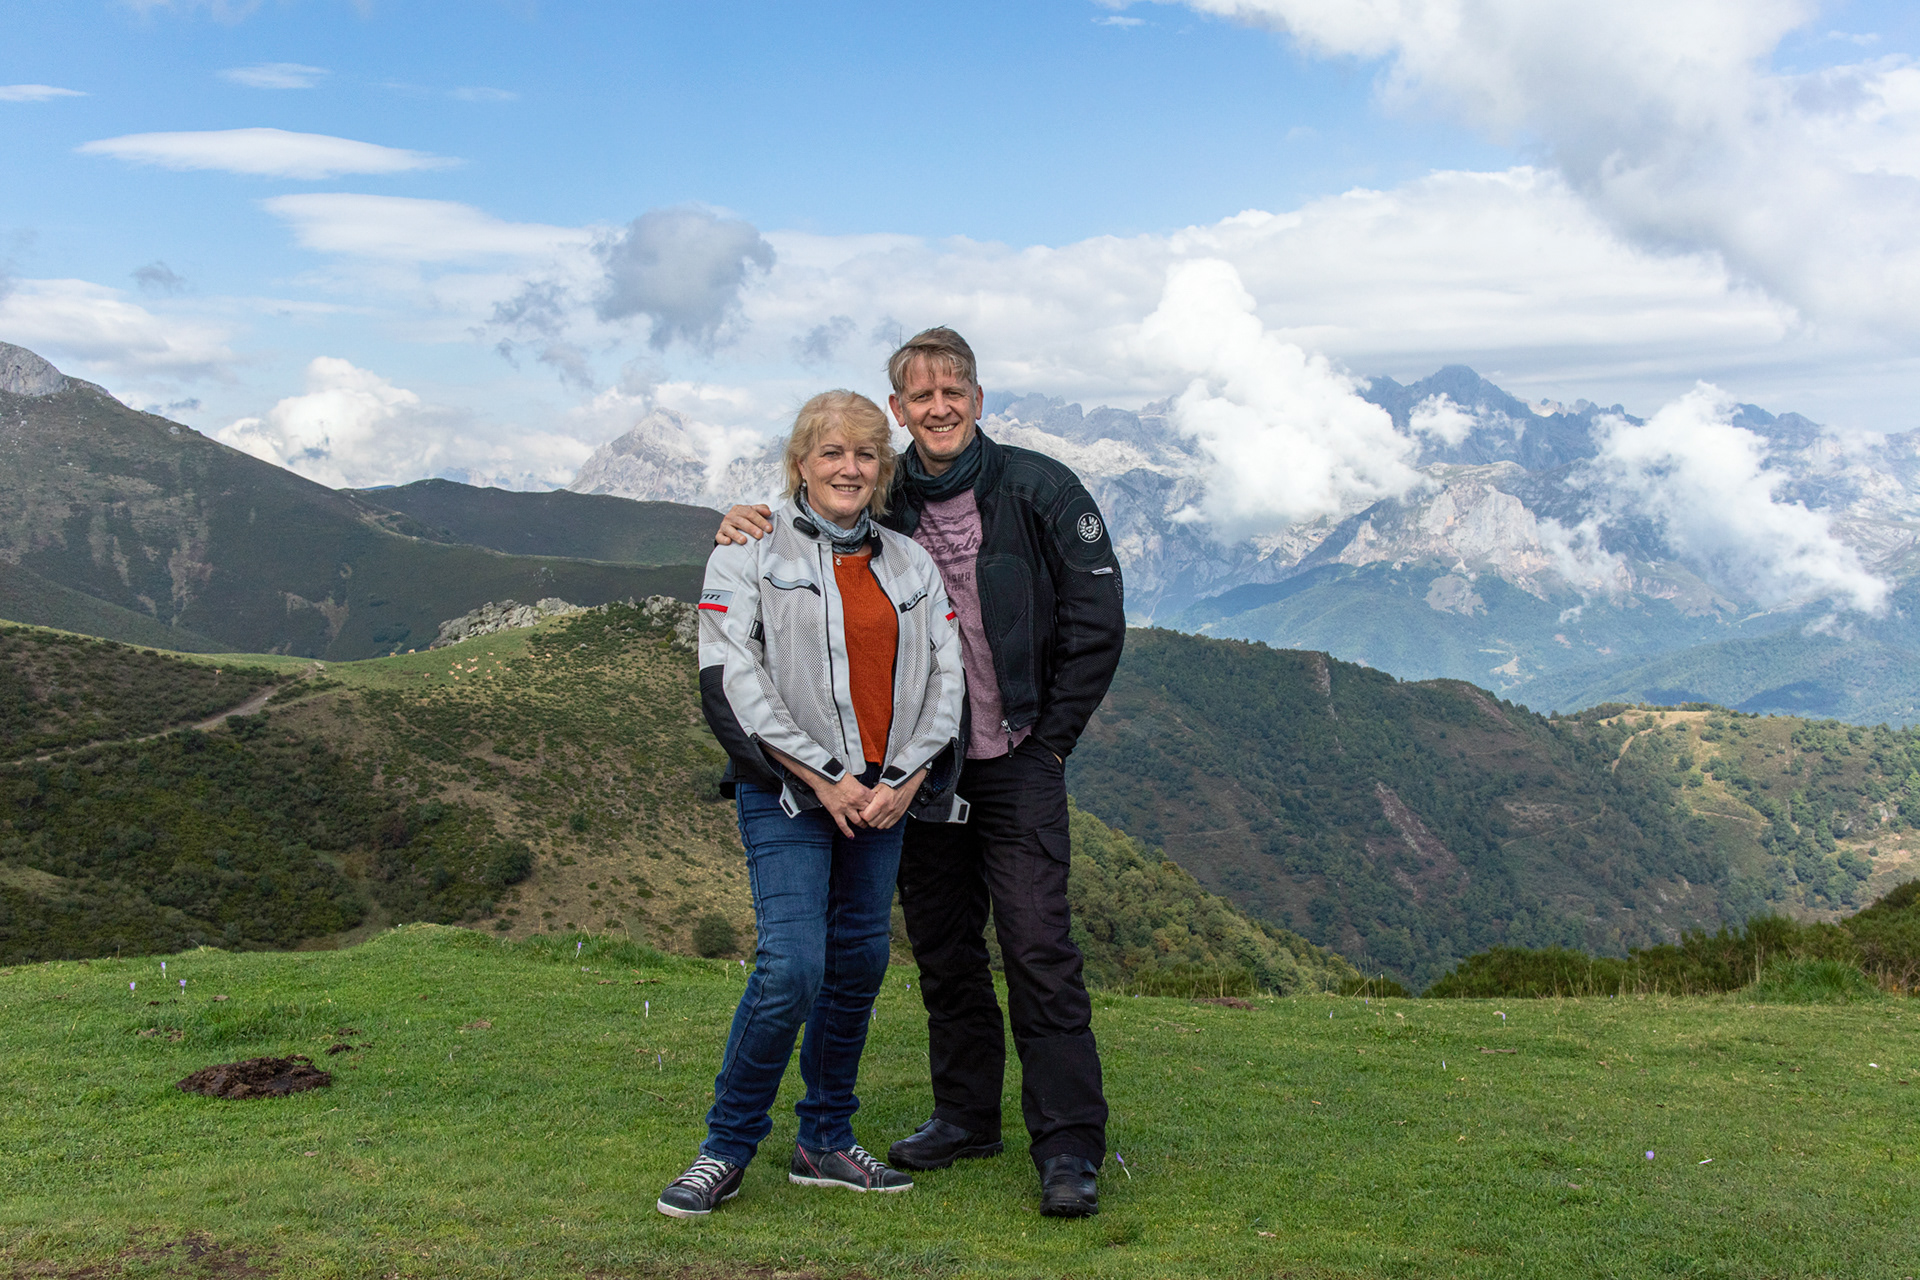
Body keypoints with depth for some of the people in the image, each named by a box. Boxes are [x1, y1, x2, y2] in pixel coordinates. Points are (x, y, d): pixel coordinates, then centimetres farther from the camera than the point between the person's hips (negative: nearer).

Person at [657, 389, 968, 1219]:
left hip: (884, 797, 5)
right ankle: (726, 1150, 0)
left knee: (860, 964, 8)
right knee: (791, 968, -15)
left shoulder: (911, 564, 13)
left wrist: (905, 779, -6)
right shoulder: (749, 553, -1)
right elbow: (731, 681, -9)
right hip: (787, 793, -5)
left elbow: (946, 676, 9)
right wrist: (825, 777, -14)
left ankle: (826, 1142, 23)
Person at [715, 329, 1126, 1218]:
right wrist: (749, 532, -8)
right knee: (942, 946, 12)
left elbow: (1097, 619, -3)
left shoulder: (1039, 490, -4)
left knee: (1038, 948, -9)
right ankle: (966, 1115, 27)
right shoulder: (880, 504, 6)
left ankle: (1069, 1150, -3)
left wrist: (1050, 736, -4)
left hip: (1016, 761, -4)